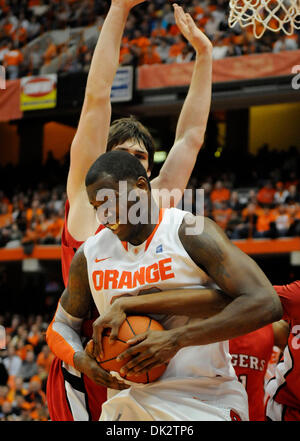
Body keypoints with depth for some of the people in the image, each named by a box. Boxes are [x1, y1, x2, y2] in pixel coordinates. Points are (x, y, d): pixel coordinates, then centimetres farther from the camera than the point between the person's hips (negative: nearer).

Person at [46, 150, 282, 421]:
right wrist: (81, 360, -5)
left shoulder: (190, 233, -9)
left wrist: (176, 339, -24)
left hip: (204, 401, -5)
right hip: (129, 402, 5)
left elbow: (266, 304, -18)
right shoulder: (89, 256, 8)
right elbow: (60, 326, 21)